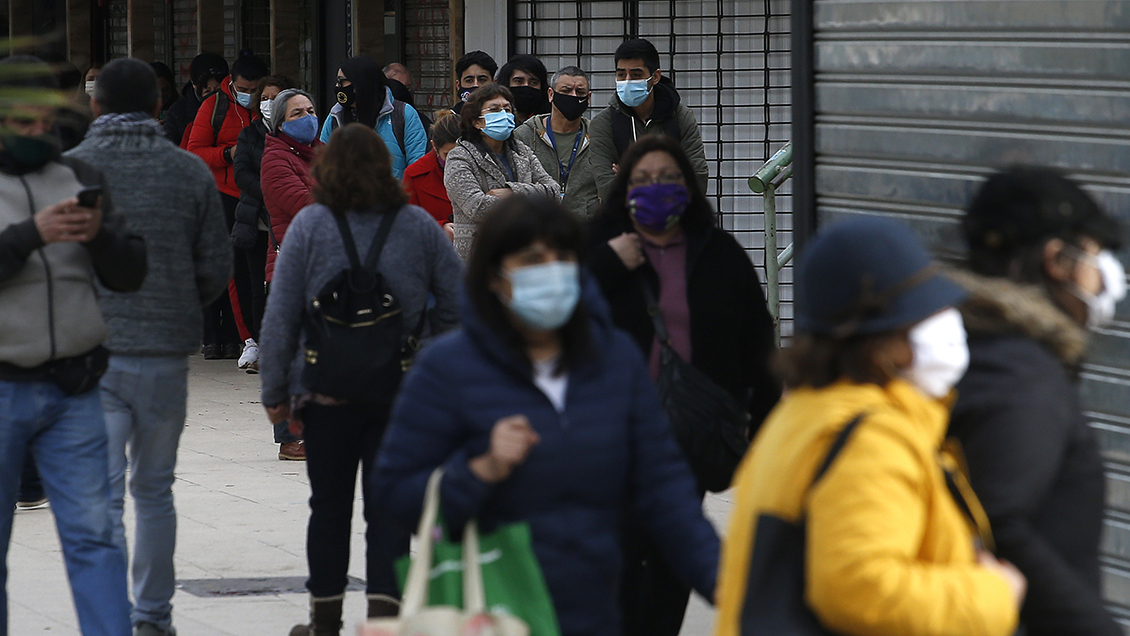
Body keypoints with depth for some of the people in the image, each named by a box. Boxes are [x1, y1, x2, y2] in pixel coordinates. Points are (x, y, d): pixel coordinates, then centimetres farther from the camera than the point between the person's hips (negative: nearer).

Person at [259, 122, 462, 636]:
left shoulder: (310, 225, -5)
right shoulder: (418, 226, 1)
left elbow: (280, 315, -5)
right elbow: (457, 303, 5)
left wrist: (276, 392, 0)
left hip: (327, 391, -1)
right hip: (402, 393, 1)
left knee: (329, 503, 10)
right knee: (388, 505, 4)